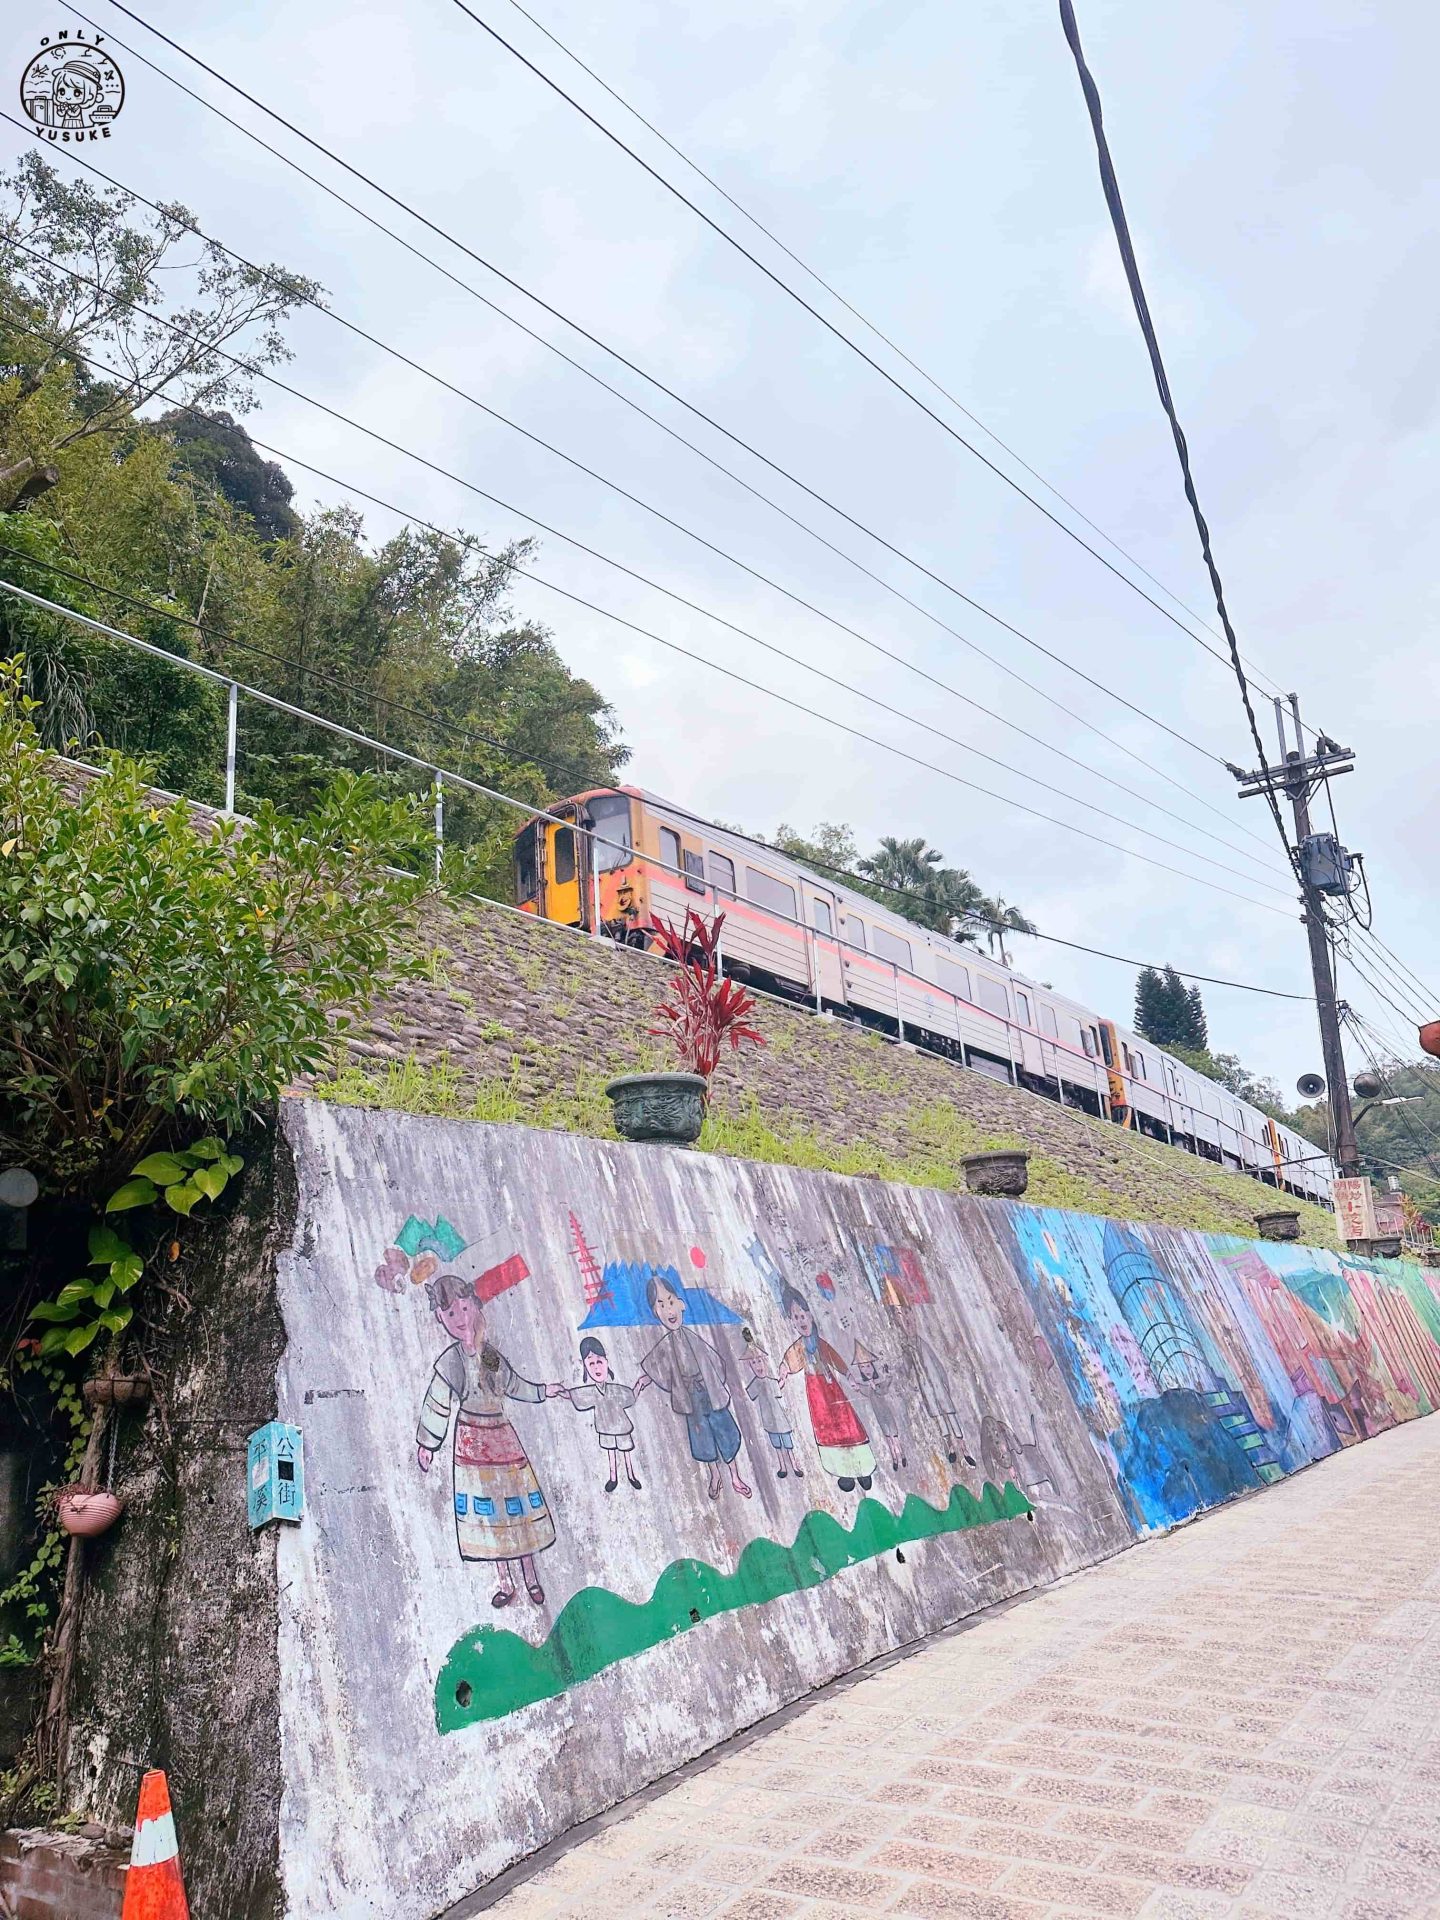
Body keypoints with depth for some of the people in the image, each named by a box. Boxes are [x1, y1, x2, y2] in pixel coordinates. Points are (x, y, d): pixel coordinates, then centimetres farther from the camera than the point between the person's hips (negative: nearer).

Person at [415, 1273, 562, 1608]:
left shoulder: (491, 1354, 5)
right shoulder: (451, 1360, -8)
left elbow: (512, 1384, 21)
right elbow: (436, 1403, -7)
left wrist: (542, 1391, 29)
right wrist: (426, 1443, -6)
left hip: (502, 1436, 4)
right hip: (472, 1443, -4)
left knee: (517, 1505, 6)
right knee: (488, 1508, -1)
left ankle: (530, 1575, 17)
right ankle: (505, 1582, 10)